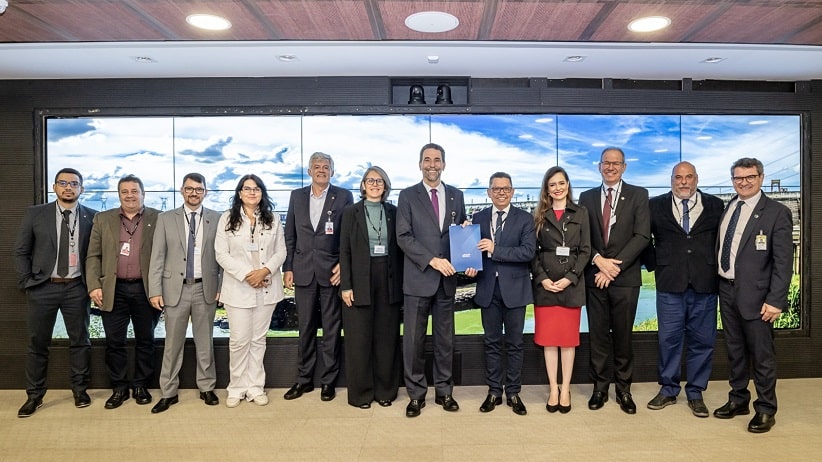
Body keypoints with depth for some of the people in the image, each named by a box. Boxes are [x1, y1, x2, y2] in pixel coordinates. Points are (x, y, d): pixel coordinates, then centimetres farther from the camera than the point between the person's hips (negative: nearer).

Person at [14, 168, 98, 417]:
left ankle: (79, 390, 22)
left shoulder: (92, 217, 0)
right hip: (42, 287, 0)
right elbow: (21, 251, 4)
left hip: (77, 288, 0)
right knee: (37, 343, 8)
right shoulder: (35, 214, 1)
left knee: (79, 341, 8)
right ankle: (34, 395, 21)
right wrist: (26, 282, -3)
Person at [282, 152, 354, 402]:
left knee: (331, 329, 5)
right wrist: (288, 268, 4)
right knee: (305, 328, 11)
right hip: (303, 271, 3)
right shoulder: (297, 196, 10)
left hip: (331, 271, -2)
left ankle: (329, 381, 17)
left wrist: (343, 264, -9)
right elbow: (290, 235, 10)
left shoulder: (344, 196, 1)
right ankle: (304, 379, 23)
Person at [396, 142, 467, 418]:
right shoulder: (408, 196, 1)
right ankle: (416, 394, 17)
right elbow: (403, 237, -8)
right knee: (414, 339, 3)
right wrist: (432, 260, -17)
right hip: (418, 278, -3)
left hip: (447, 278, 3)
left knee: (445, 338, 11)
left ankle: (444, 391, 25)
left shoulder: (456, 196, 10)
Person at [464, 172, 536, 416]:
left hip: (514, 288, -2)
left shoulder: (524, 219, -2)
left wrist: (495, 250, -20)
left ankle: (513, 393, 20)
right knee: (492, 343, 10)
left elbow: (528, 251, -14)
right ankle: (494, 391, 22)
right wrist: (471, 267, -11)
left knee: (514, 343, 7)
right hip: (488, 288, 2)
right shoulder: (478, 218, 7)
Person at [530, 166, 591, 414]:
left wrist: (570, 278, -10)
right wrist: (542, 278, -10)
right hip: (544, 284, 1)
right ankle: (553, 388, 14)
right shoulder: (539, 215, 8)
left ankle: (565, 389, 14)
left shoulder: (580, 213, 6)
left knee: (569, 337, 4)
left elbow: (585, 251, 1)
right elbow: (533, 251, 4)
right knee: (549, 337, 4)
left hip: (572, 283, 0)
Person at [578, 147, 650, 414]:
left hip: (625, 277, -2)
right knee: (597, 335, 7)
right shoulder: (587, 197, 10)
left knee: (623, 335, 6)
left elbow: (642, 236, -7)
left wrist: (615, 266, -13)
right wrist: (598, 260, -12)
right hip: (594, 276, 2)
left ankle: (623, 390, 20)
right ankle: (600, 387, 19)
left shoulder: (638, 195, 2)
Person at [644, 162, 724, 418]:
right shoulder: (656, 205, 5)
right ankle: (668, 390, 21)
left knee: (702, 341, 7)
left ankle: (695, 393, 21)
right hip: (669, 284, 0)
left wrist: (717, 267, 3)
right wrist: (653, 263, 5)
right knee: (669, 339, 6)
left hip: (705, 285, 1)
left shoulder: (715, 206, 6)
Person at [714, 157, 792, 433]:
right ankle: (738, 400, 32)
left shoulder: (777, 213, -8)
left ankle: (765, 409, 21)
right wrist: (720, 283, 4)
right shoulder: (727, 208, 9)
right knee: (734, 350, 17)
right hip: (727, 290, 6)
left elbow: (784, 262, -12)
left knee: (761, 354, 5)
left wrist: (775, 300, -16)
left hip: (755, 295, -5)